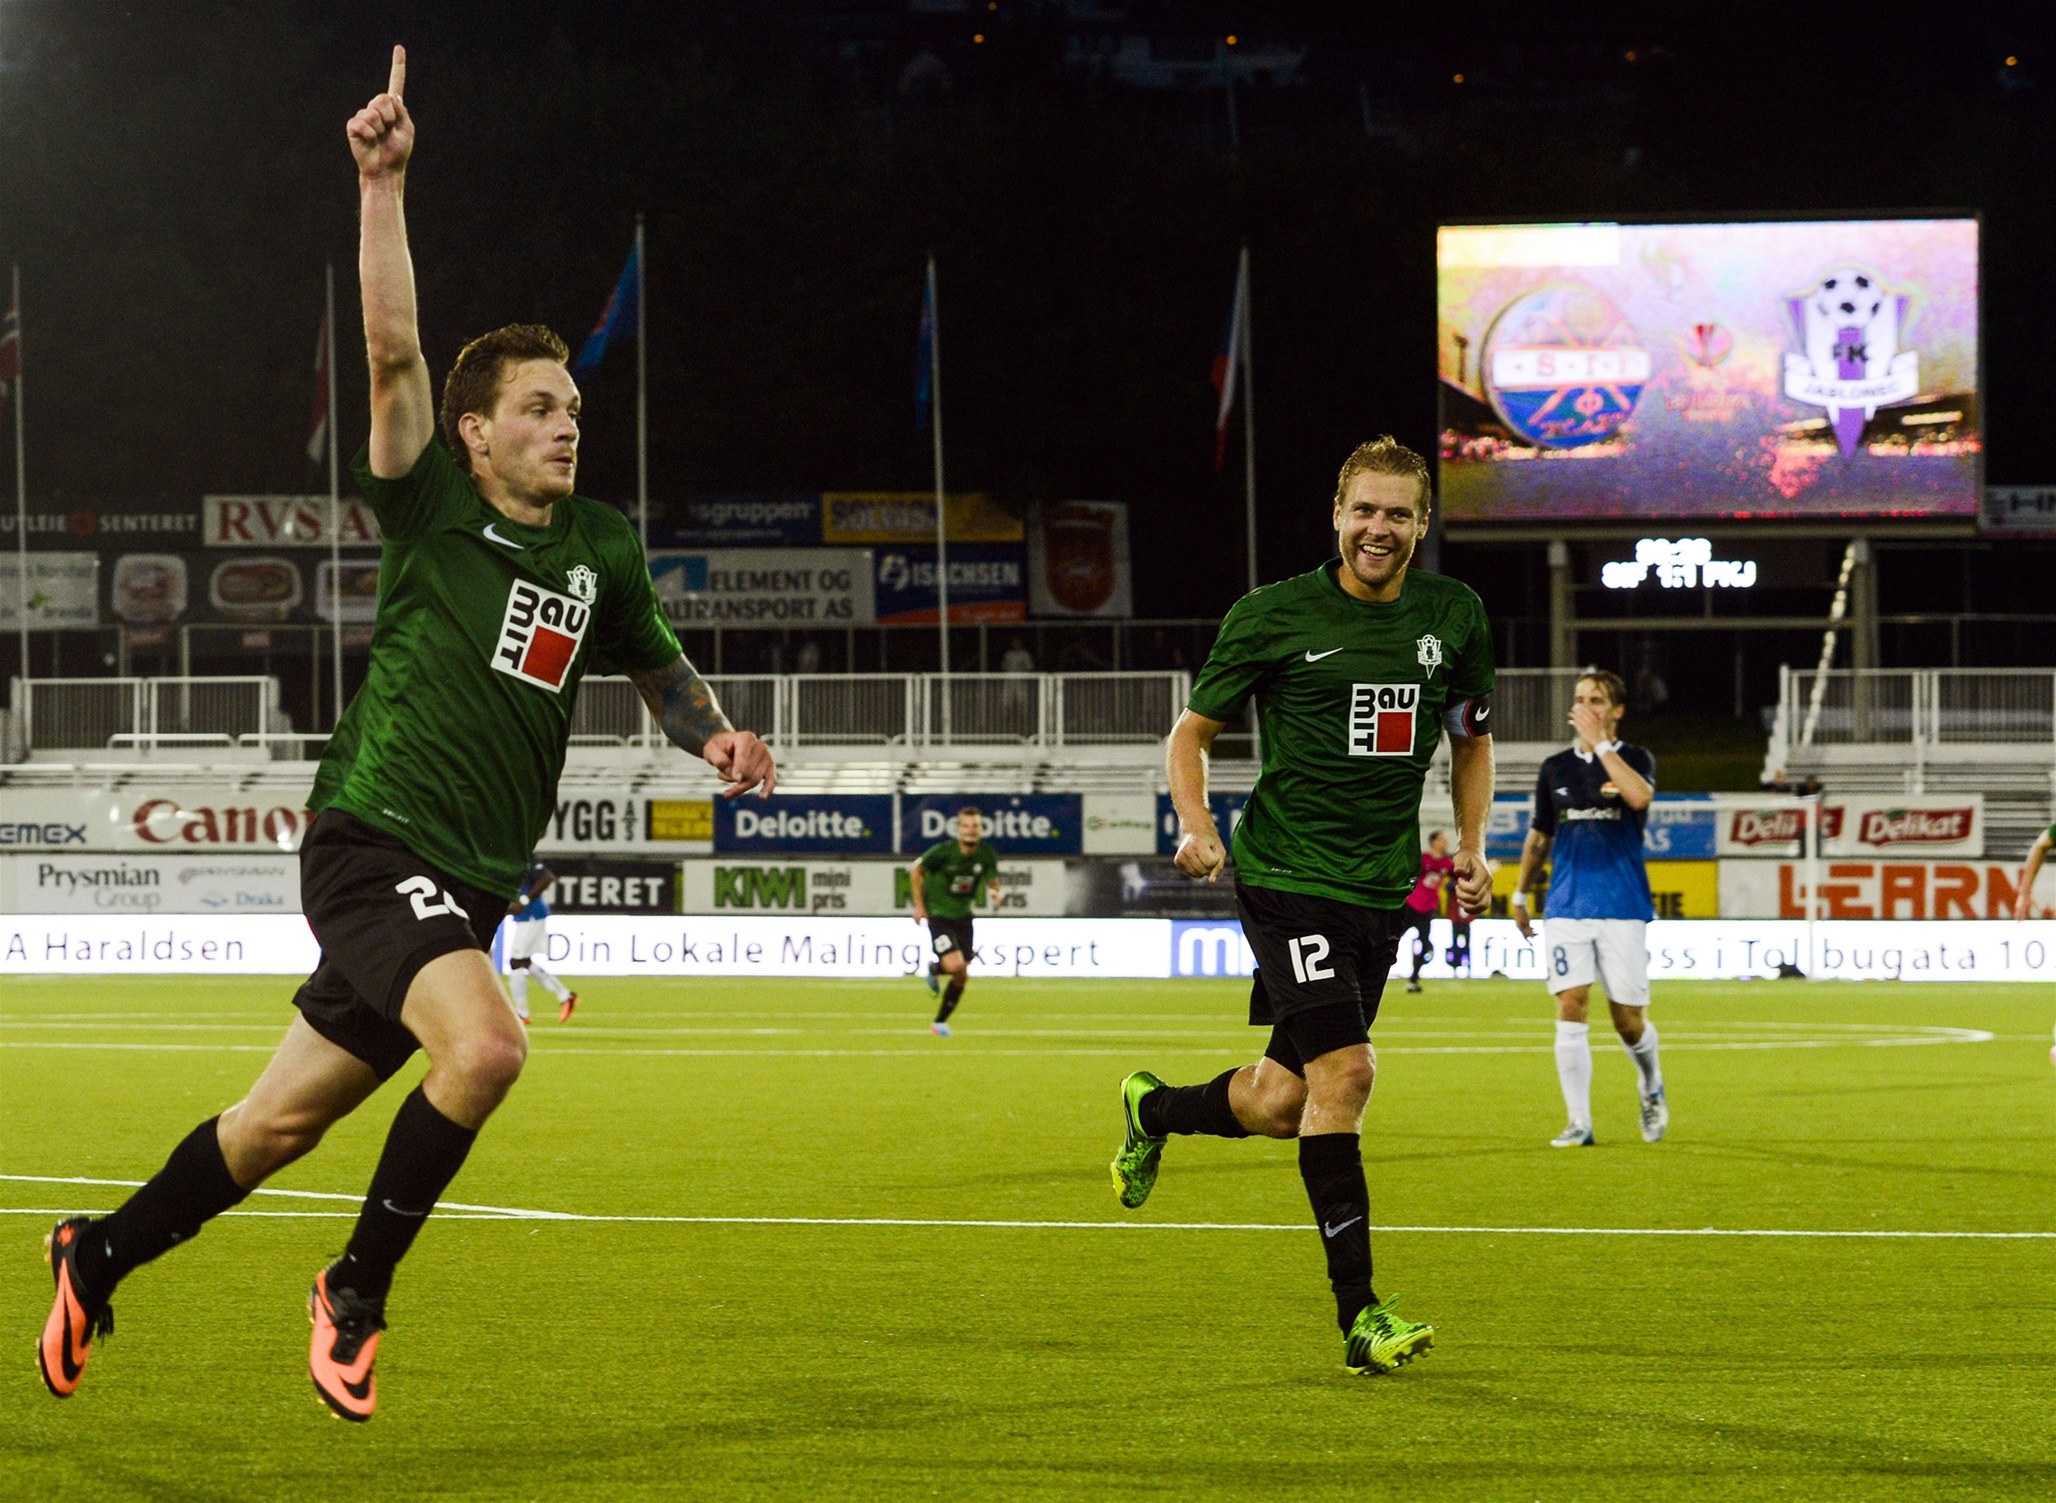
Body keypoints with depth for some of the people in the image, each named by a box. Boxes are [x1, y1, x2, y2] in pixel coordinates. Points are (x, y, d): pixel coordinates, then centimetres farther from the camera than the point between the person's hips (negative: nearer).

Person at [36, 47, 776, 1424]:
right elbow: (394, 351, -18)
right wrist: (384, 185, -25)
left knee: (290, 1115, 11)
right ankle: (358, 1290, -11)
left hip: (475, 879, 6)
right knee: (485, 1044, -30)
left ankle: (102, 1258, 31)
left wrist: (713, 736, 7)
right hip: (375, 837, -6)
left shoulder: (602, 548, 10)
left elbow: (656, 664, 27)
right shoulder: (433, 511, -6)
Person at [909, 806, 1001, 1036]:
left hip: (963, 916, 5)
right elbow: (916, 869, -4)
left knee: (962, 976, 6)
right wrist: (919, 905, -5)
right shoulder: (943, 851, -19)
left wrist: (994, 894, -20)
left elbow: (993, 882, 5)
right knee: (955, 966, -22)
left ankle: (940, 1022, 26)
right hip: (937, 914, -5)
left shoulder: (986, 855, -8)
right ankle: (934, 970, 15)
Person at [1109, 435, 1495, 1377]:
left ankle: (1154, 1109, 40)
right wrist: (1195, 823, -14)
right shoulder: (1274, 617, -5)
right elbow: (1192, 731, 3)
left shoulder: (1454, 617, 7)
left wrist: (1470, 846, 10)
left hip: (1382, 888, 5)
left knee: (1282, 1105, 7)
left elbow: (1472, 737, 22)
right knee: (1344, 1070, -19)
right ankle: (1359, 1315, -15)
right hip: (1287, 873, -5)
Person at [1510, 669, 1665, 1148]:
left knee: (1628, 1020, 1)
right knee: (1570, 1009, -10)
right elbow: (1540, 836, 21)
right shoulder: (1555, 768, 10)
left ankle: (1651, 1089, 32)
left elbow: (1639, 796, -24)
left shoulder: (1635, 759, 1)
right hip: (1567, 907, 2)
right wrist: (1520, 894, 22)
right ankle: (1578, 1123, -6)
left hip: (1623, 910, -2)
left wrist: (1600, 743, -21)